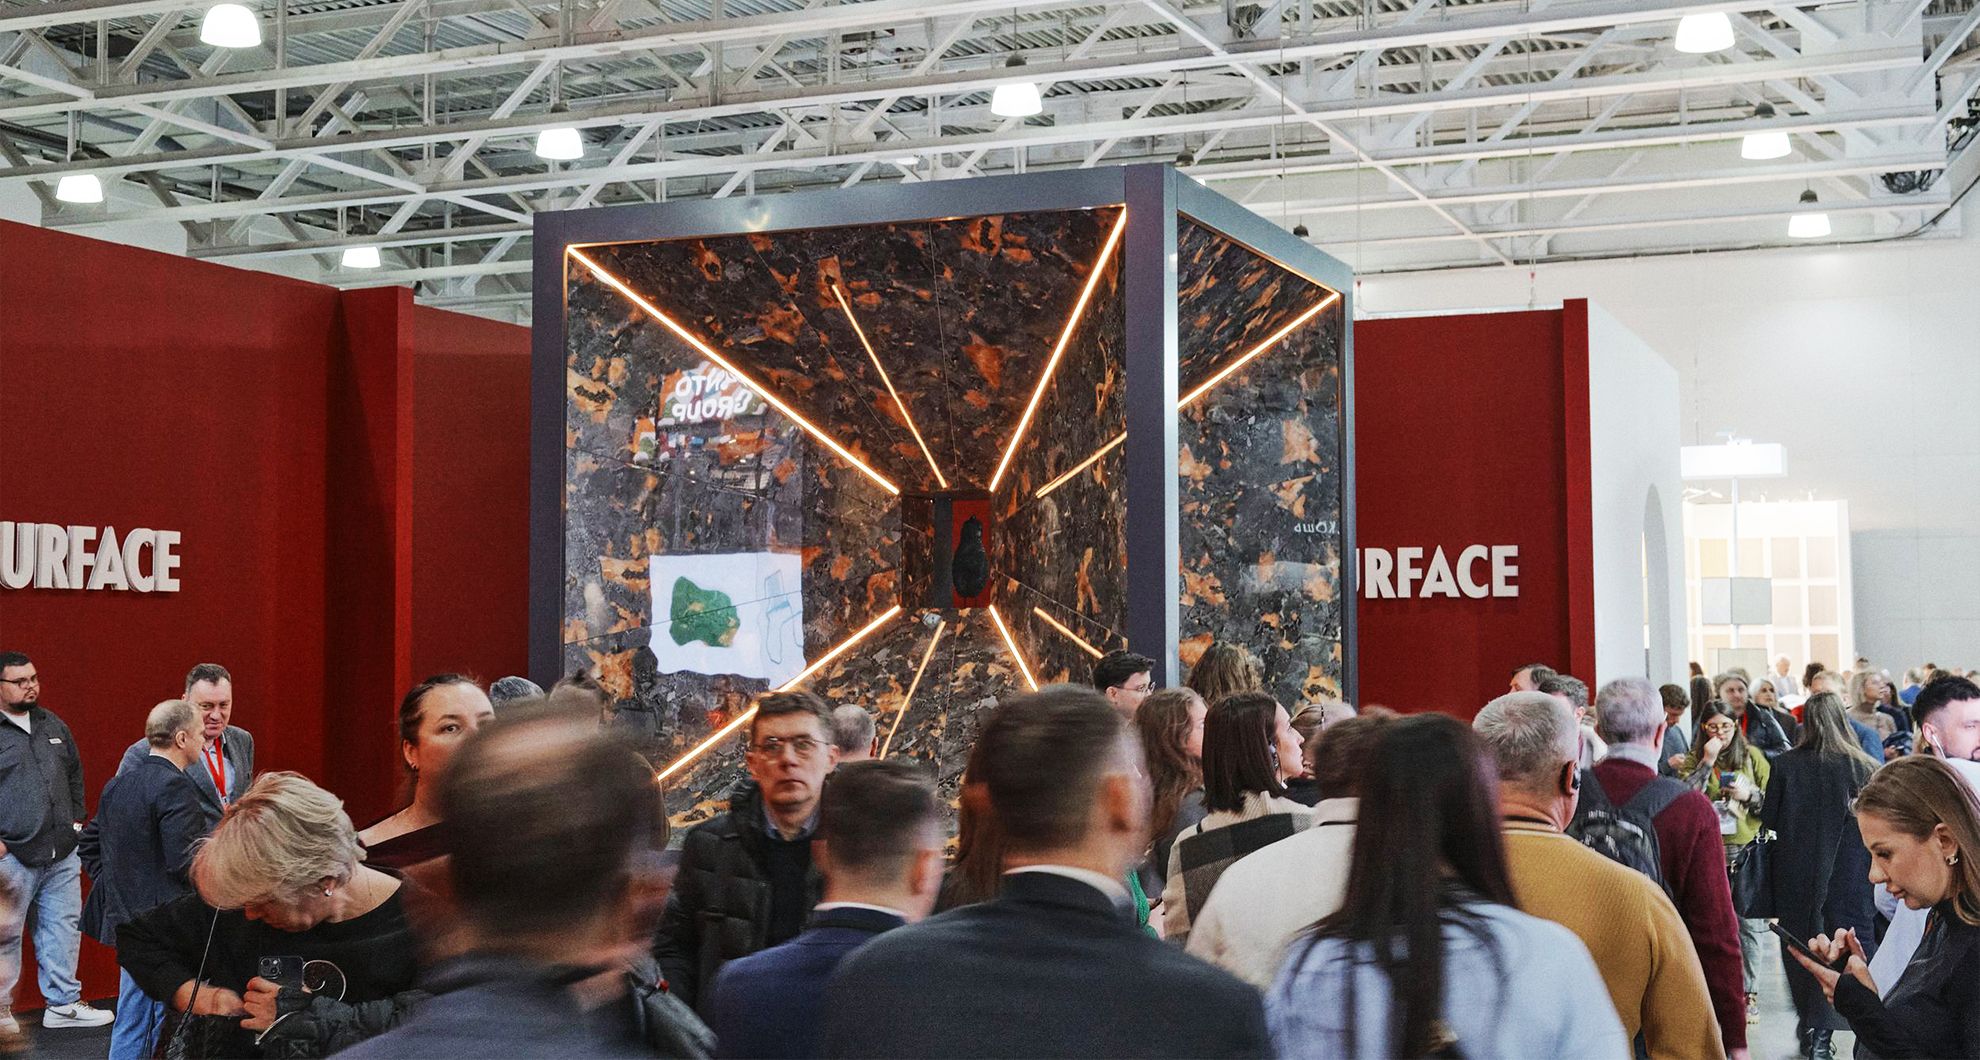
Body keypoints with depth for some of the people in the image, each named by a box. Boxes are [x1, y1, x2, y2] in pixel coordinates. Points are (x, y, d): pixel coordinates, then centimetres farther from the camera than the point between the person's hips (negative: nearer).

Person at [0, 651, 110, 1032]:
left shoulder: (53, 726, 13)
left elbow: (75, 774, 24)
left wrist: (76, 820, 14)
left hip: (63, 854, 6)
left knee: (64, 928, 9)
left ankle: (63, 1002, 19)